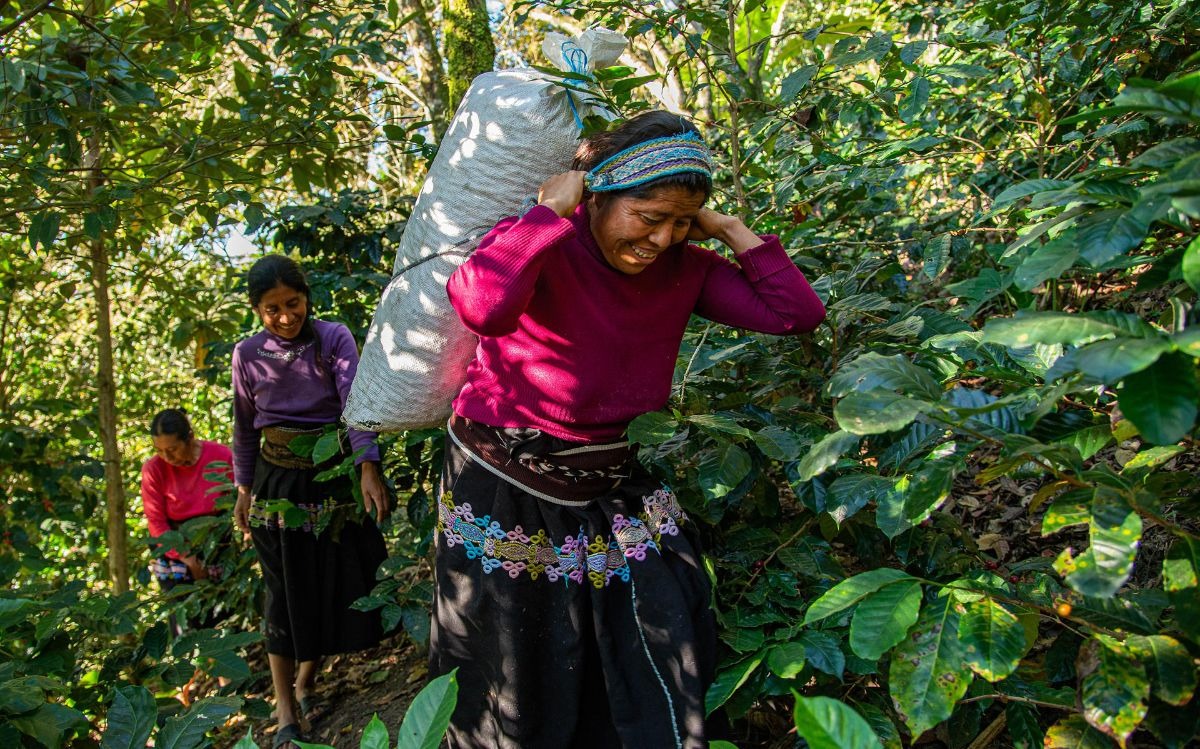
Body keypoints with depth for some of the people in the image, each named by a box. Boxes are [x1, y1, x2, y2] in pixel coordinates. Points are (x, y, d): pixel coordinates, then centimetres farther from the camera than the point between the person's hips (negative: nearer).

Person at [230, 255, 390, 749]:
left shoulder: (334, 339, -8)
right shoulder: (248, 354, -2)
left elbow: (354, 401, -20)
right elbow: (244, 427, 8)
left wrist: (368, 468, -32)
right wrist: (244, 489, 10)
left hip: (334, 471, 0)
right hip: (278, 479, 0)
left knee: (334, 580, 7)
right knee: (286, 588, 1)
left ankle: (306, 680, 30)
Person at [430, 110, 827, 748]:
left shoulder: (682, 268, -3)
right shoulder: (541, 247, -19)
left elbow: (797, 312, -7)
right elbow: (482, 306, -42)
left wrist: (728, 229, -9)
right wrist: (552, 210, -29)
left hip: (608, 482, 4)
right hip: (504, 488, -4)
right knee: (512, 692, 13)